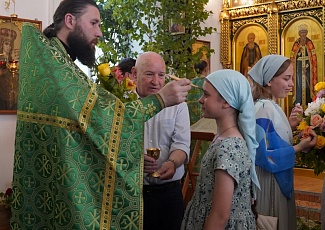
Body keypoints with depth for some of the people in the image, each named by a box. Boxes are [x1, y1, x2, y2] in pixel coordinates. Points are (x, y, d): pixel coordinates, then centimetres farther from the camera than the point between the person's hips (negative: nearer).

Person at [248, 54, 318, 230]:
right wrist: (299, 148, -22)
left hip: (277, 179, 9)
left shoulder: (271, 106, 7)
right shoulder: (264, 108, -22)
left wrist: (290, 126, 2)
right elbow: (264, 156, -25)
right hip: (269, 181, -9)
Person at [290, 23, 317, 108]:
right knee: (299, 85, -2)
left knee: (308, 84, -1)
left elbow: (314, 58, 0)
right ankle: (299, 104, 1)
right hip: (298, 69, 0)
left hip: (308, 68, 0)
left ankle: (308, 103, 3)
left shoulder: (310, 44, 4)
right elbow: (292, 58, 4)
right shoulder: (296, 44, 5)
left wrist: (307, 66, -11)